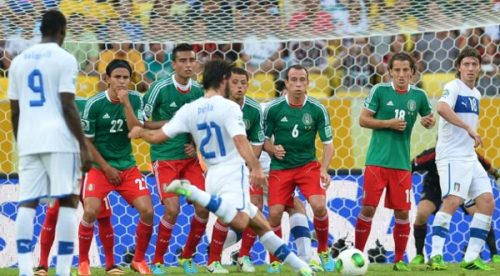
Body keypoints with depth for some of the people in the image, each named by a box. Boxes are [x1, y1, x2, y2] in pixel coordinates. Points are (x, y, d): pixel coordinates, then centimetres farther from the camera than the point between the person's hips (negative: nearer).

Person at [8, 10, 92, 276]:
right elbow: (68, 107, -10)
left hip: (29, 140, 5)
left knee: (27, 203, 3)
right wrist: (84, 146, -6)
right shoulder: (64, 59, -3)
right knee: (67, 202, -1)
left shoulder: (19, 61, 14)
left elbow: (14, 111, 16)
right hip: (59, 139, -5)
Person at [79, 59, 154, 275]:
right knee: (90, 211, -21)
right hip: (99, 166, -3)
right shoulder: (95, 104, -12)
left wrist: (126, 104, -22)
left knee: (147, 210, -11)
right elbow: (87, 141, -5)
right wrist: (106, 168, -7)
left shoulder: (135, 100, -3)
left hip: (128, 167, 3)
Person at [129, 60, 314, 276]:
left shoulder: (189, 110, 7)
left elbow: (157, 136, 6)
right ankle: (191, 192, -34)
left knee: (261, 225, 12)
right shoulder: (229, 107, -7)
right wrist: (256, 168, -29)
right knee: (240, 222, -31)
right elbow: (240, 141, -22)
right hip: (233, 172, -8)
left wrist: (140, 132, 26)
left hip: (212, 175, 8)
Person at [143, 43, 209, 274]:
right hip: (164, 157, -5)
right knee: (172, 209, -15)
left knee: (203, 208, -3)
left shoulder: (199, 91, 3)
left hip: (190, 157, 5)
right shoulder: (160, 88, -11)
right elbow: (141, 123, -8)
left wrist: (195, 144, -1)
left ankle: (187, 257, 18)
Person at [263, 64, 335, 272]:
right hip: (280, 168, 0)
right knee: (275, 213, -12)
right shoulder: (273, 109, -8)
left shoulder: (317, 110, -7)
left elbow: (327, 143, -2)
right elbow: (264, 139, 3)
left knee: (319, 205, -21)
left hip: (308, 165, 0)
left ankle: (323, 250, 4)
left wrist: (324, 170, -16)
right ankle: (274, 260, 10)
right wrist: (273, 149, -20)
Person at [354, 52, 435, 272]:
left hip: (402, 163, 2)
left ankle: (399, 260, 12)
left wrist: (428, 121, -4)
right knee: (368, 209, -3)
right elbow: (363, 120, -1)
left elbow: (429, 119, 20)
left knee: (402, 212, 1)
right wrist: (389, 123, -13)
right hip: (377, 161, -2)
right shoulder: (379, 91, -3)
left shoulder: (418, 96, 4)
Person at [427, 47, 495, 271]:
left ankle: (471, 258, 4)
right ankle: (435, 256, -21)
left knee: (487, 202, 1)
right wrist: (469, 128, -32)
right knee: (453, 200, -22)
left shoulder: (475, 94, 17)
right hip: (452, 156, -9)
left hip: (469, 157, 9)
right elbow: (441, 108, -31)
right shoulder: (454, 87, -9)